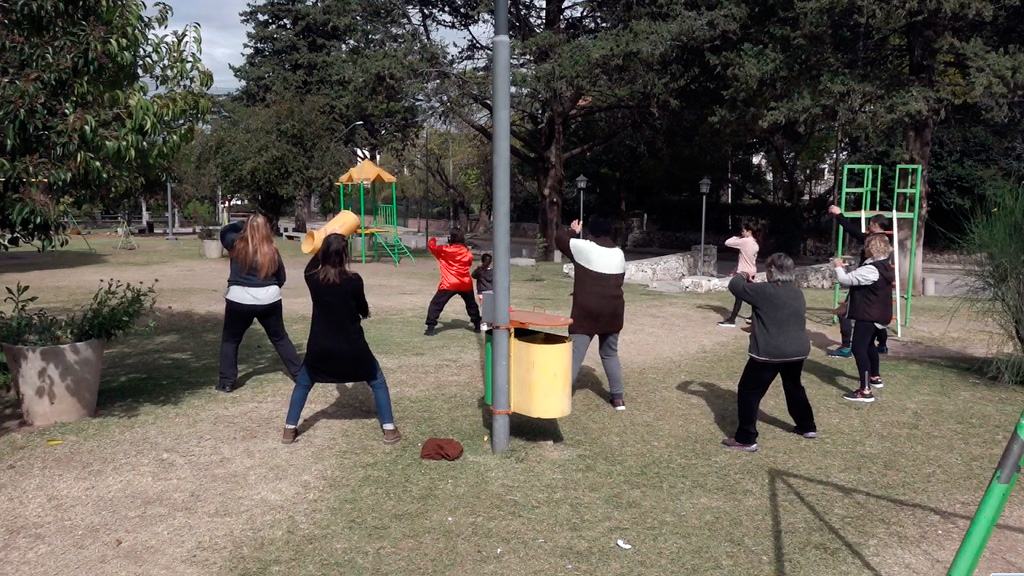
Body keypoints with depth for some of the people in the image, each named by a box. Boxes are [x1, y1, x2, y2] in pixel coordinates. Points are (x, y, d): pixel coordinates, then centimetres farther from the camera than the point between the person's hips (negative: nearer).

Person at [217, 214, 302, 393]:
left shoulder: (237, 245, -3)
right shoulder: (272, 252, 0)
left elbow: (224, 231, 20)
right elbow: (281, 278, 11)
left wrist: (242, 224, 21)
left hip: (239, 300, -2)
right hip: (269, 300, 2)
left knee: (230, 340, 16)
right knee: (280, 338, 18)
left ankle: (226, 382, 14)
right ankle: (300, 373, 21)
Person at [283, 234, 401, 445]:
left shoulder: (312, 278, -6)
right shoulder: (353, 280, -14)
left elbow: (312, 265, 20)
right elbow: (364, 310, 1)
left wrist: (326, 245, 27)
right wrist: (365, 312, 24)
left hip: (320, 347, 2)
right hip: (352, 347, -2)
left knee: (303, 383, 25)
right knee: (377, 382, 16)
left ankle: (289, 430, 23)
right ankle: (389, 430, 10)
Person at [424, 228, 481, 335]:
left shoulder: (445, 250, -9)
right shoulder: (468, 253, 1)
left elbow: (431, 246, 2)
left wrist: (433, 240, 22)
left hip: (449, 285, -4)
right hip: (465, 284, 4)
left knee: (435, 305, 1)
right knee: (471, 305, 25)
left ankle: (430, 328, -8)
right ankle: (477, 326, 33)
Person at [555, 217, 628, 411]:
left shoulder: (584, 248, -9)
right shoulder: (619, 253, 7)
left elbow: (559, 239, 4)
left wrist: (573, 231, 21)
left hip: (587, 311, -5)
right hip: (613, 311, 5)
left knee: (574, 355, -2)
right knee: (610, 354, 20)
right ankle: (618, 398, 20)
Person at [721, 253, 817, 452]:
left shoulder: (764, 291, -15)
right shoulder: (798, 293, 9)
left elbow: (734, 286, -6)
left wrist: (742, 276, 15)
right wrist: (756, 327, 28)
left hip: (769, 352, -7)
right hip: (798, 350, 8)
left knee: (749, 392, 2)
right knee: (794, 387, 29)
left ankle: (746, 440, 1)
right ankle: (807, 427, 40)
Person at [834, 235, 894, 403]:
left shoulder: (870, 270, -24)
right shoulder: (885, 267, 10)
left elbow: (845, 280, -19)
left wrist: (839, 266, -2)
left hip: (868, 316, -10)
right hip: (879, 315, 10)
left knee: (858, 348, -11)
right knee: (869, 345, 28)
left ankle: (865, 391, -16)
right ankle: (875, 377, 45)